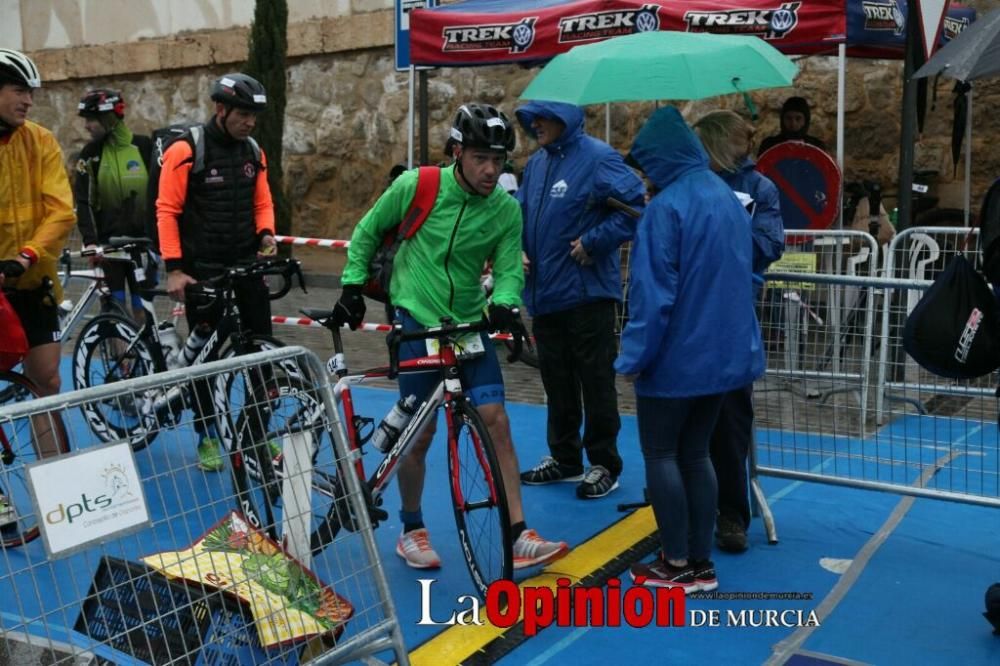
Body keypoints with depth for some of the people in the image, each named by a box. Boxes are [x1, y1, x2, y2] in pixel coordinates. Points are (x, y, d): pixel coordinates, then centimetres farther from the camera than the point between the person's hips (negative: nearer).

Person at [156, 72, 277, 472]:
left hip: (246, 263, 5)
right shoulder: (185, 151, -11)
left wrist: (266, 233, -7)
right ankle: (207, 436, 17)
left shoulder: (253, 152, 6)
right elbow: (167, 211, -11)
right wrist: (174, 268, -15)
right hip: (203, 267, -5)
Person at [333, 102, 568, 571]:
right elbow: (367, 233, 3)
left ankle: (519, 536, -1)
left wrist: (504, 303, -28)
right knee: (420, 434, 1)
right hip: (418, 322, -2)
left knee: (496, 421, -7)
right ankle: (411, 531, 22)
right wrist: (353, 287, 2)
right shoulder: (416, 186, -10)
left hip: (470, 325, 3)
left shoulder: (506, 211, -4)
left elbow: (509, 267, -7)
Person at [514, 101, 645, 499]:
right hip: (544, 293, 8)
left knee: (596, 381, 3)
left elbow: (635, 206, -20)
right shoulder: (536, 163, 11)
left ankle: (604, 465, 16)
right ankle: (564, 458, 30)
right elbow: (521, 213, 21)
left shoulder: (597, 158, -13)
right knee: (556, 380, 16)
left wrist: (592, 243, -19)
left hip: (587, 293, -7)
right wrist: (519, 250, 5)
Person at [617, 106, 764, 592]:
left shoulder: (667, 206, -17)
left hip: (675, 355, -8)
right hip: (722, 352, 8)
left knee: (660, 455, 6)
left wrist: (634, 354, -13)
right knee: (695, 454, 14)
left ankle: (678, 565, 11)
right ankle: (701, 563, 18)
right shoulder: (727, 196, 8)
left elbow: (653, 291, -20)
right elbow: (742, 275, 15)